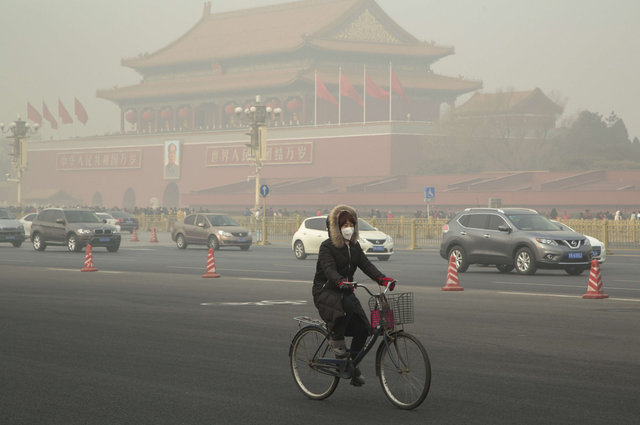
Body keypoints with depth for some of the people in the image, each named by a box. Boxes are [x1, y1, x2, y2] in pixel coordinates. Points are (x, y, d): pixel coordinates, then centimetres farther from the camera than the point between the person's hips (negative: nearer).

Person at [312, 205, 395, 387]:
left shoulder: (354, 246, 9)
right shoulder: (327, 246, -11)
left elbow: (366, 264, -3)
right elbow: (329, 269, -26)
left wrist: (382, 278, -21)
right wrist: (341, 282, -46)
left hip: (345, 291, 6)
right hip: (325, 291, -6)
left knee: (363, 327, -10)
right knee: (347, 304, -39)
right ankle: (335, 339, -18)